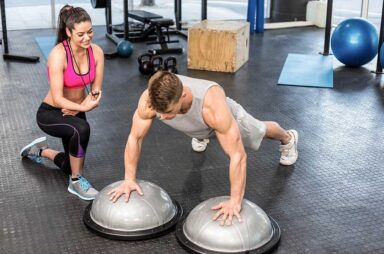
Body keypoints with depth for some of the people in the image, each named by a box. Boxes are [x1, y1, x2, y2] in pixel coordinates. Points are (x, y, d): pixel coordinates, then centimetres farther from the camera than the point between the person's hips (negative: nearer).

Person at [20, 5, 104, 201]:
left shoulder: (96, 52, -13)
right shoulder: (58, 54, -28)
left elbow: (96, 91, -7)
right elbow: (57, 99, -29)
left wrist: (76, 109, -21)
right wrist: (83, 107, -42)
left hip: (74, 112, 6)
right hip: (50, 113, -6)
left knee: (72, 166, 17)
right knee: (81, 128, -38)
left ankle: (40, 151, 47)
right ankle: (76, 182, -17)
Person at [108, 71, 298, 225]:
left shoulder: (212, 106, -53)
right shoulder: (150, 99, -42)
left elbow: (237, 155, -46)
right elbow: (134, 138, -26)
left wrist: (235, 201, -47)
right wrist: (129, 179, -29)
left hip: (227, 118, -2)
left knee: (259, 131, 30)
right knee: (202, 135, 38)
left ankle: (287, 138, 63)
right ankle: (202, 136, 77)